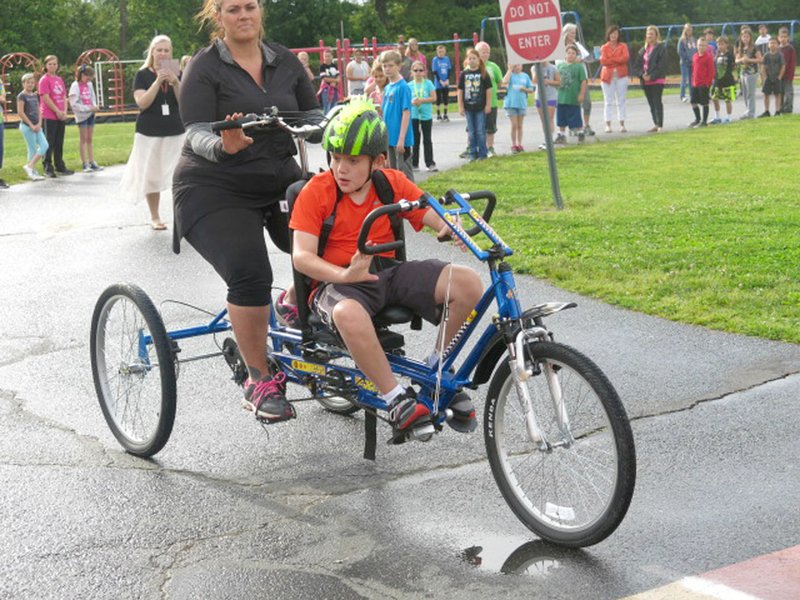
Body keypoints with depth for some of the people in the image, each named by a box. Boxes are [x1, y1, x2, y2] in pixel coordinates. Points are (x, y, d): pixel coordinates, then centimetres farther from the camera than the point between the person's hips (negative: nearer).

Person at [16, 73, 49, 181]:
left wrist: (39, 124, -1)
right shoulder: (21, 96, -8)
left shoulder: (35, 96, 14)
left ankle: (30, 167, 6)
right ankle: (32, 172, 3)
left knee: (44, 145, -1)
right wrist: (31, 125, -14)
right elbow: (20, 112, -14)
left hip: (36, 126, 7)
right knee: (33, 149, -5)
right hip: (27, 126, -7)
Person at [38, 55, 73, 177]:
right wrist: (57, 111, -14)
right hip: (49, 116, -6)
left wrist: (64, 111, -2)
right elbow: (46, 98, -13)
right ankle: (48, 168, 1)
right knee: (49, 143, -3)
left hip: (61, 116, 6)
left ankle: (59, 166, 19)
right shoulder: (44, 80, -7)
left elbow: (64, 97, 12)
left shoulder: (59, 80, 13)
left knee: (59, 143, 12)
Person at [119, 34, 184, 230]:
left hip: (175, 132, 1)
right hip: (150, 133, -1)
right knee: (151, 176, 4)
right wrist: (158, 81, -18)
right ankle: (155, 217, 15)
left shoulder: (176, 74, 8)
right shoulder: (143, 74, 2)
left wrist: (175, 83, -15)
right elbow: (142, 103, -11)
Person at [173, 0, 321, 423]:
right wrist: (224, 146, -37)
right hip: (216, 190, -5)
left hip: (280, 181, 5)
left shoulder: (285, 61, 8)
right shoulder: (205, 67, -7)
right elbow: (197, 134, -15)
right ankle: (259, 381, -10)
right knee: (249, 274, -26)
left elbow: (312, 116, 8)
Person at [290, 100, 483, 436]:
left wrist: (452, 228, -27)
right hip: (338, 283, -4)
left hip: (388, 275, 4)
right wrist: (344, 275, -31)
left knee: (468, 283, -17)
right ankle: (397, 399, -23)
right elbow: (301, 256, -13)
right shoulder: (316, 191, -7)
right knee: (349, 314, -43)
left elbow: (437, 218, -1)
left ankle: (438, 366, 6)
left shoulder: (393, 184, 3)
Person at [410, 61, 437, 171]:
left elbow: (434, 98, -6)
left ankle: (430, 163, 5)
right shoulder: (410, 85, 4)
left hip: (426, 115, -1)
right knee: (415, 140, 7)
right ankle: (414, 163, 13)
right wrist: (412, 102, -17)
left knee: (427, 140, 3)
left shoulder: (428, 83, -1)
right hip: (413, 115, 1)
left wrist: (421, 100, -16)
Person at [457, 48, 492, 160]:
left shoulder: (483, 73, -3)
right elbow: (460, 91, 6)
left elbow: (488, 90, -1)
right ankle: (473, 153, 16)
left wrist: (488, 105, -5)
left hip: (481, 107, -2)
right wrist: (460, 106, 2)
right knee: (471, 132, 8)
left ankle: (482, 153, 10)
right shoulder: (464, 74, 3)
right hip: (468, 107, 3)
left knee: (480, 131, 1)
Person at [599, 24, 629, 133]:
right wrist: (618, 60, -8)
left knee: (621, 101, 2)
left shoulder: (623, 46, 8)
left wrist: (611, 59, -9)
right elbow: (603, 61, -8)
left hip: (621, 76, 1)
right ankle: (608, 125, -3)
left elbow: (625, 58, -9)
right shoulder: (604, 47, 6)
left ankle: (622, 124, 4)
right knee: (608, 102, -2)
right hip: (607, 75, -1)